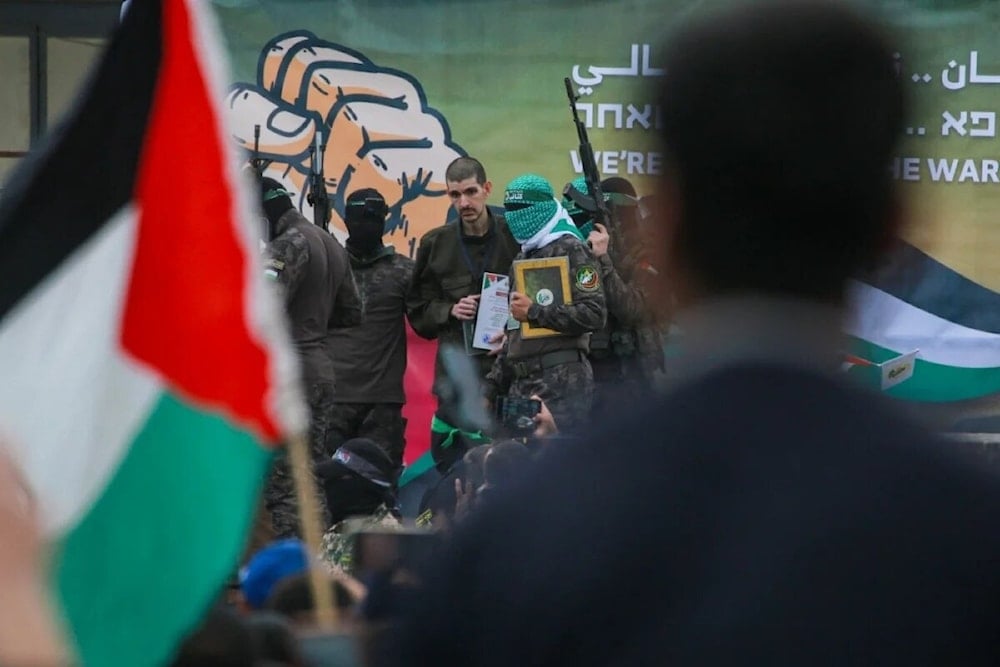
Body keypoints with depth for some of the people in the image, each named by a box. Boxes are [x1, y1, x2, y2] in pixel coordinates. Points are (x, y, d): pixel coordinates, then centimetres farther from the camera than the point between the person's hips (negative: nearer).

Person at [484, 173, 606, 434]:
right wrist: (492, 389, 22)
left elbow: (594, 314, -15)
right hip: (520, 384, 9)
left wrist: (534, 312, -12)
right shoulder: (522, 258, 24)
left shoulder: (570, 250, -4)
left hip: (561, 384, -9)